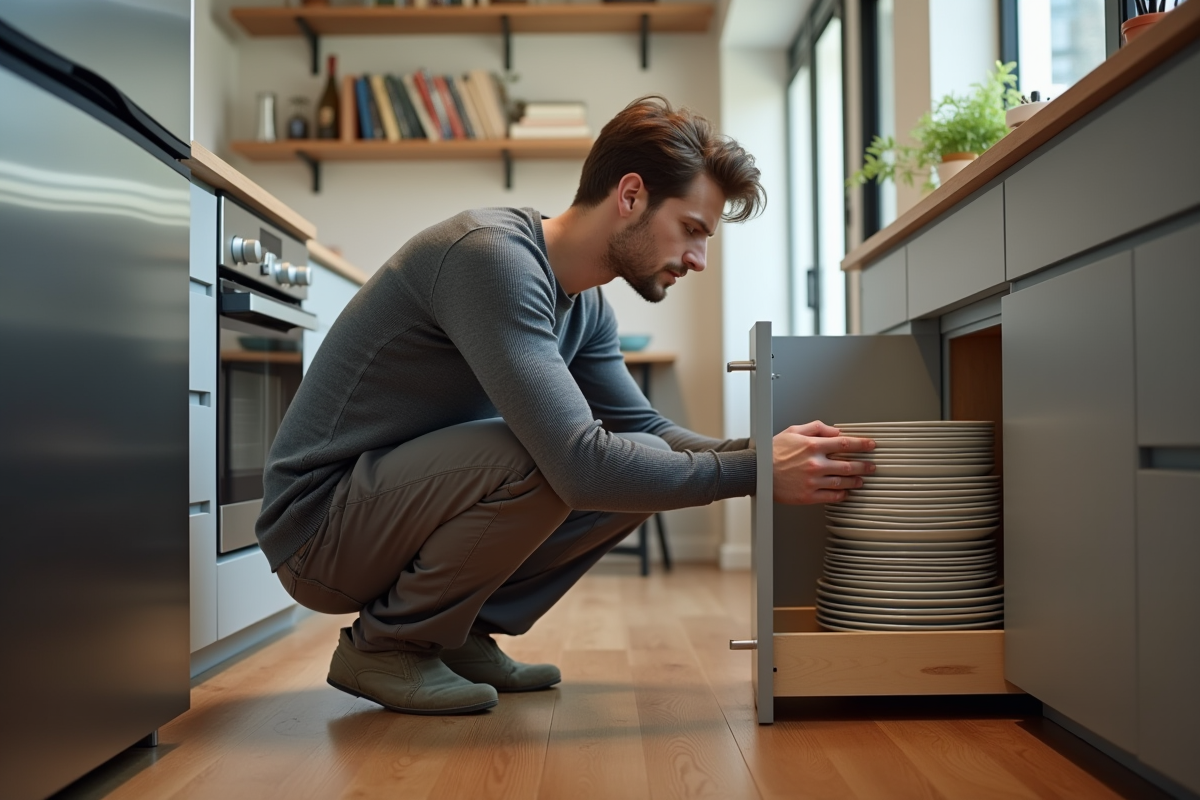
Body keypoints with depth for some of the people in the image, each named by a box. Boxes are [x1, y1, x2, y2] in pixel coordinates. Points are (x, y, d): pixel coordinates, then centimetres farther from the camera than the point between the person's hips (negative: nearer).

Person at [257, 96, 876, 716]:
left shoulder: (585, 306, 4)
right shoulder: (493, 255, -26)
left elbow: (645, 427, 11)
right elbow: (579, 464, -33)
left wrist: (772, 456, -5)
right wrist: (753, 471, -25)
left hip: (414, 492, 9)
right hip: (318, 524, -8)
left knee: (642, 463, 1)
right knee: (538, 461, -33)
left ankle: (463, 634, 6)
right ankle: (384, 645, -8)